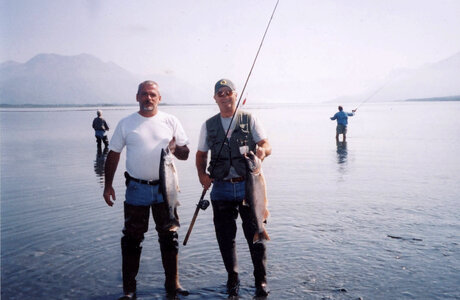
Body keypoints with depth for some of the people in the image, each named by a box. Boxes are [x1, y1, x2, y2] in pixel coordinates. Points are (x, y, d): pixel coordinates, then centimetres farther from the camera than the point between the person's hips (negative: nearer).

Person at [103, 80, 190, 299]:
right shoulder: (126, 124, 3)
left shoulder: (170, 121, 5)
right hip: (137, 189, -1)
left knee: (169, 236, 9)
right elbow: (113, 155, 8)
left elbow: (185, 153, 7)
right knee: (132, 239, 5)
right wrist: (108, 185, 3)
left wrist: (175, 149, -16)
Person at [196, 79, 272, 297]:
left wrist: (262, 150, -28)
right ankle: (232, 278, 27)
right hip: (221, 189, 2)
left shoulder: (249, 120, 3)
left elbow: (267, 145, -4)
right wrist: (201, 173, -5)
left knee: (255, 235, 2)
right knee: (225, 237, 9)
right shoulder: (209, 125, 9)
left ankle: (261, 280, 19)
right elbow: (201, 154, 15)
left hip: (248, 186, -2)